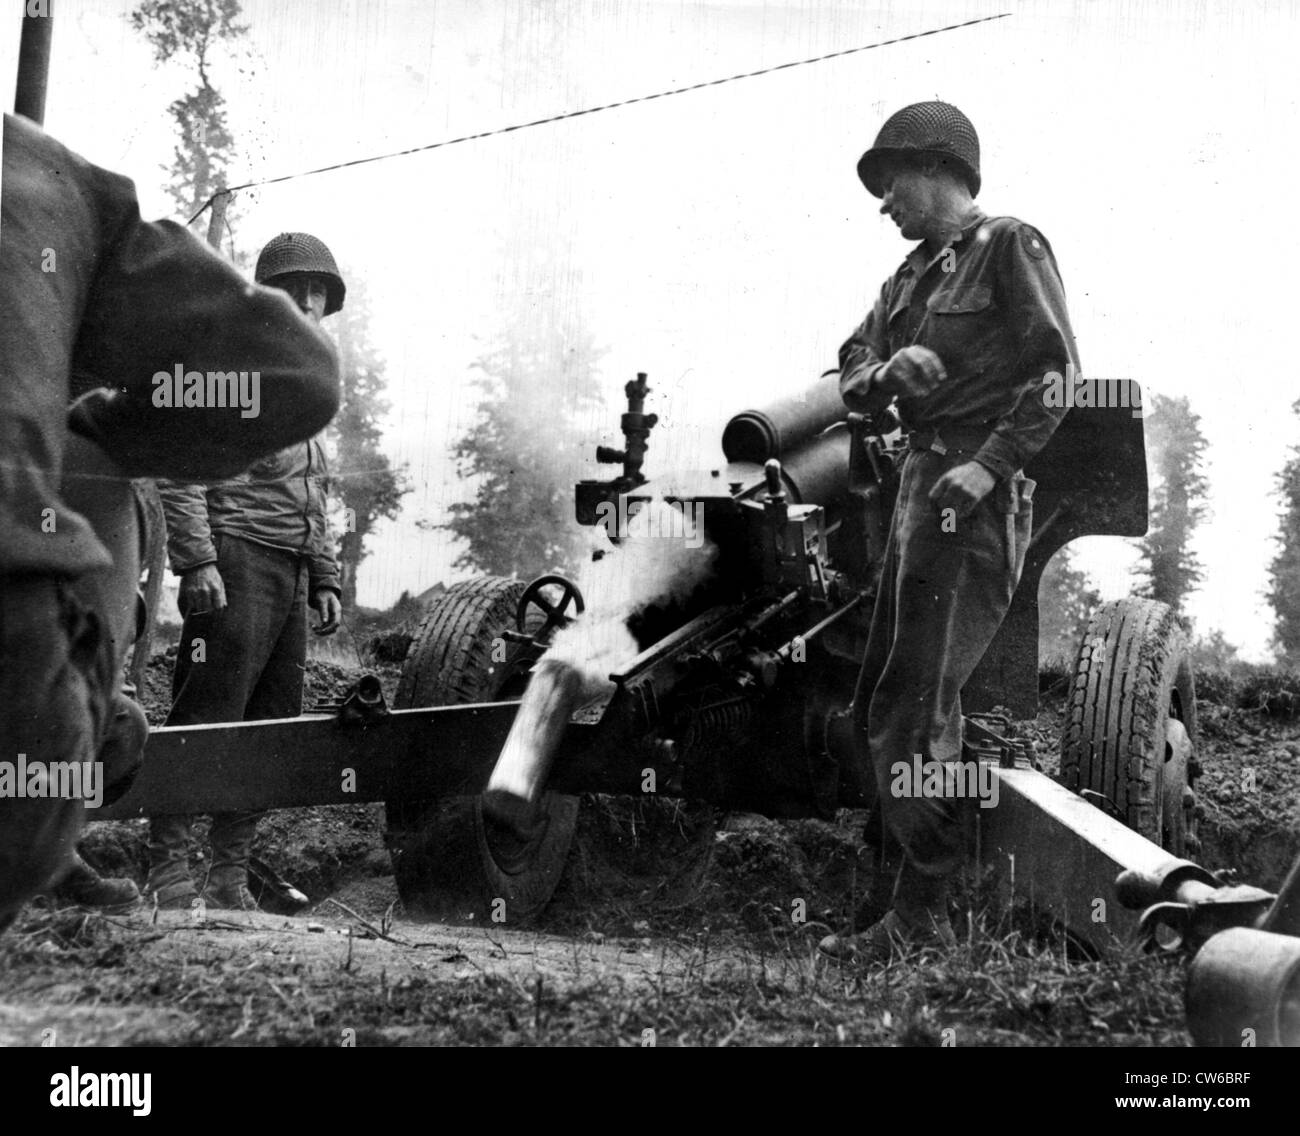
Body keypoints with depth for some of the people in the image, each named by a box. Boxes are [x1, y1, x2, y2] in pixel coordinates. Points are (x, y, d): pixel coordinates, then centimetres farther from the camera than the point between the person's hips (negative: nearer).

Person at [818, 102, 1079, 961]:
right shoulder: (912, 276, 21)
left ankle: (922, 912, -2)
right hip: (920, 484, 9)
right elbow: (852, 382, 17)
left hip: (977, 498, -9)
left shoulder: (1009, 247, -3)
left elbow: (1059, 374, -11)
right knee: (881, 707, 9)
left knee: (916, 710, -11)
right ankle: (900, 896, 18)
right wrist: (884, 373, -6)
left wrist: (989, 464, -19)